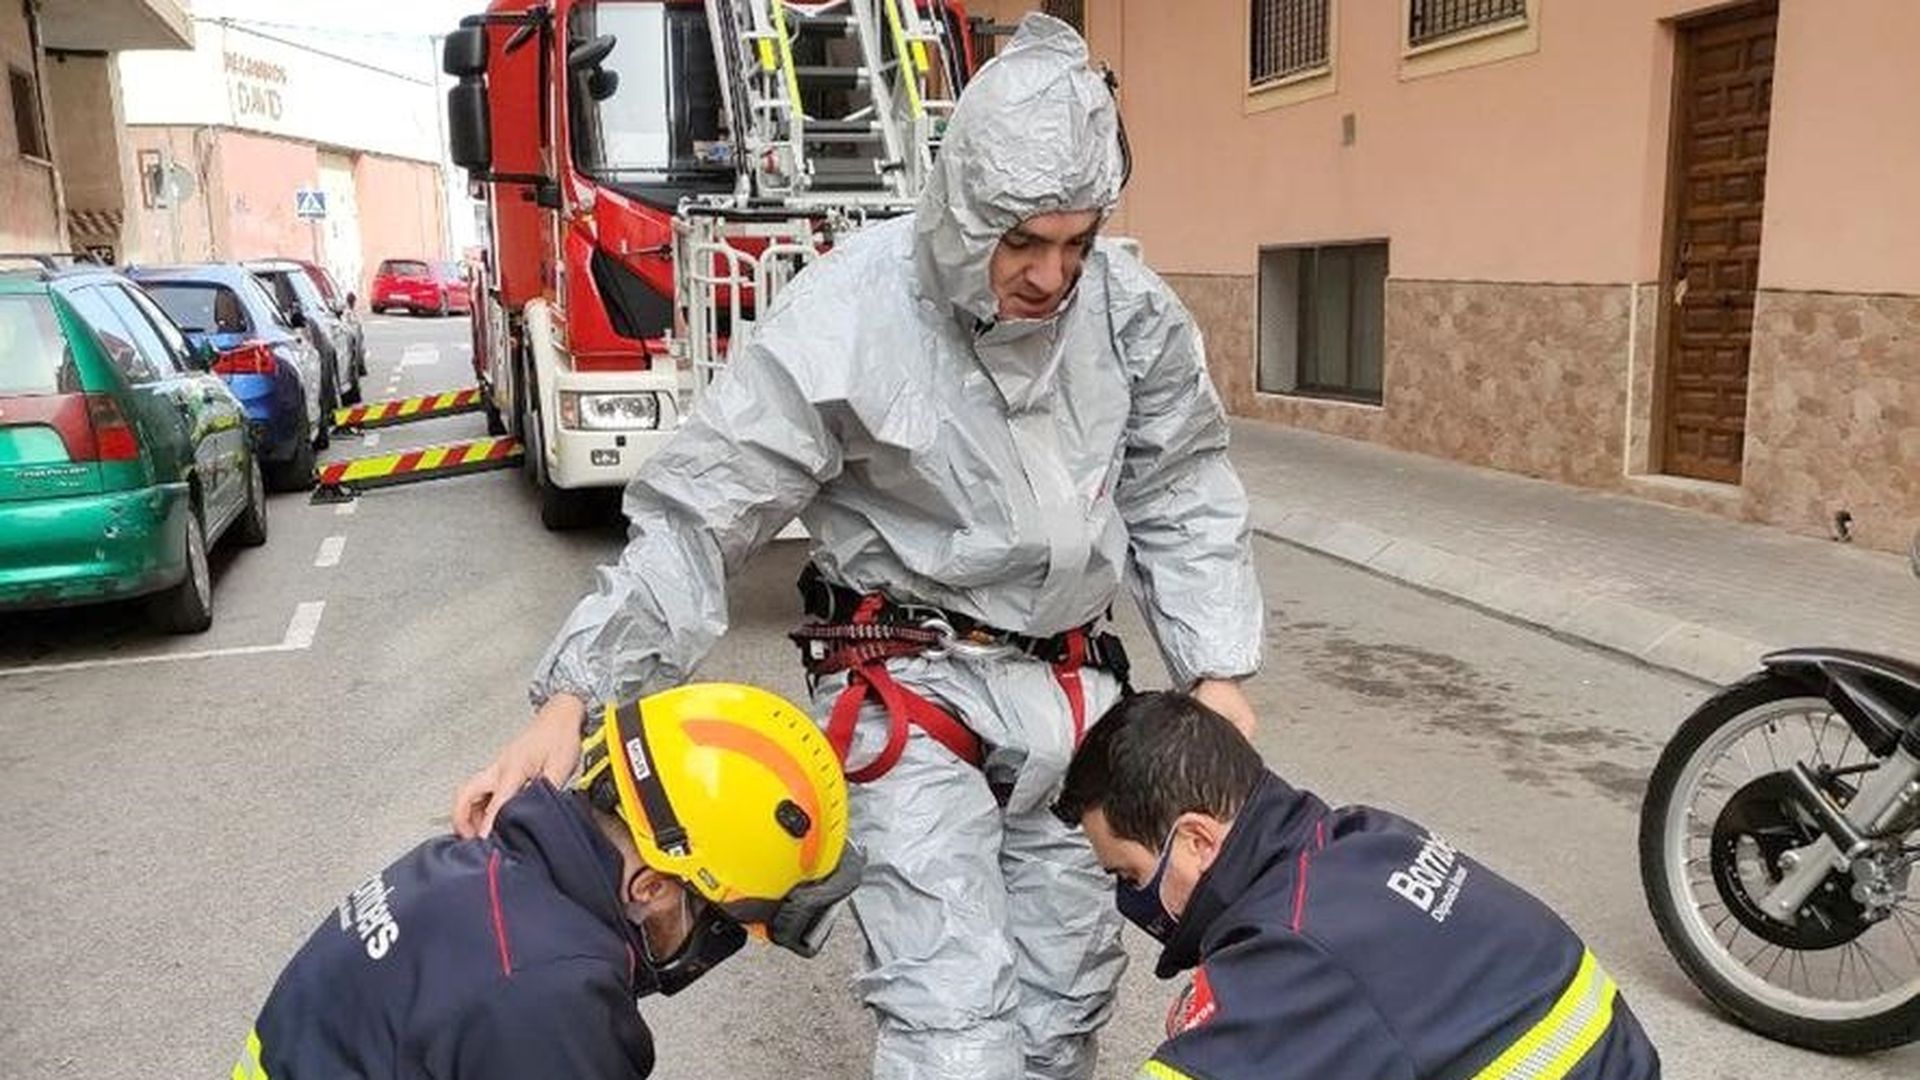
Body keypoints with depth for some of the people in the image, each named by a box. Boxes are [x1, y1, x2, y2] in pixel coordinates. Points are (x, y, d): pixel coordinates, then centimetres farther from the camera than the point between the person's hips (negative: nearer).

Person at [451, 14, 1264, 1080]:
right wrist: (571, 701, -21)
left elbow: (1181, 499, 7)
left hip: (1067, 681, 5)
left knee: (1069, 989, 15)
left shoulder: (1131, 310, -5)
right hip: (913, 681, -4)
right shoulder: (842, 318, -18)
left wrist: (1217, 674, 1)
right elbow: (696, 519, -16)